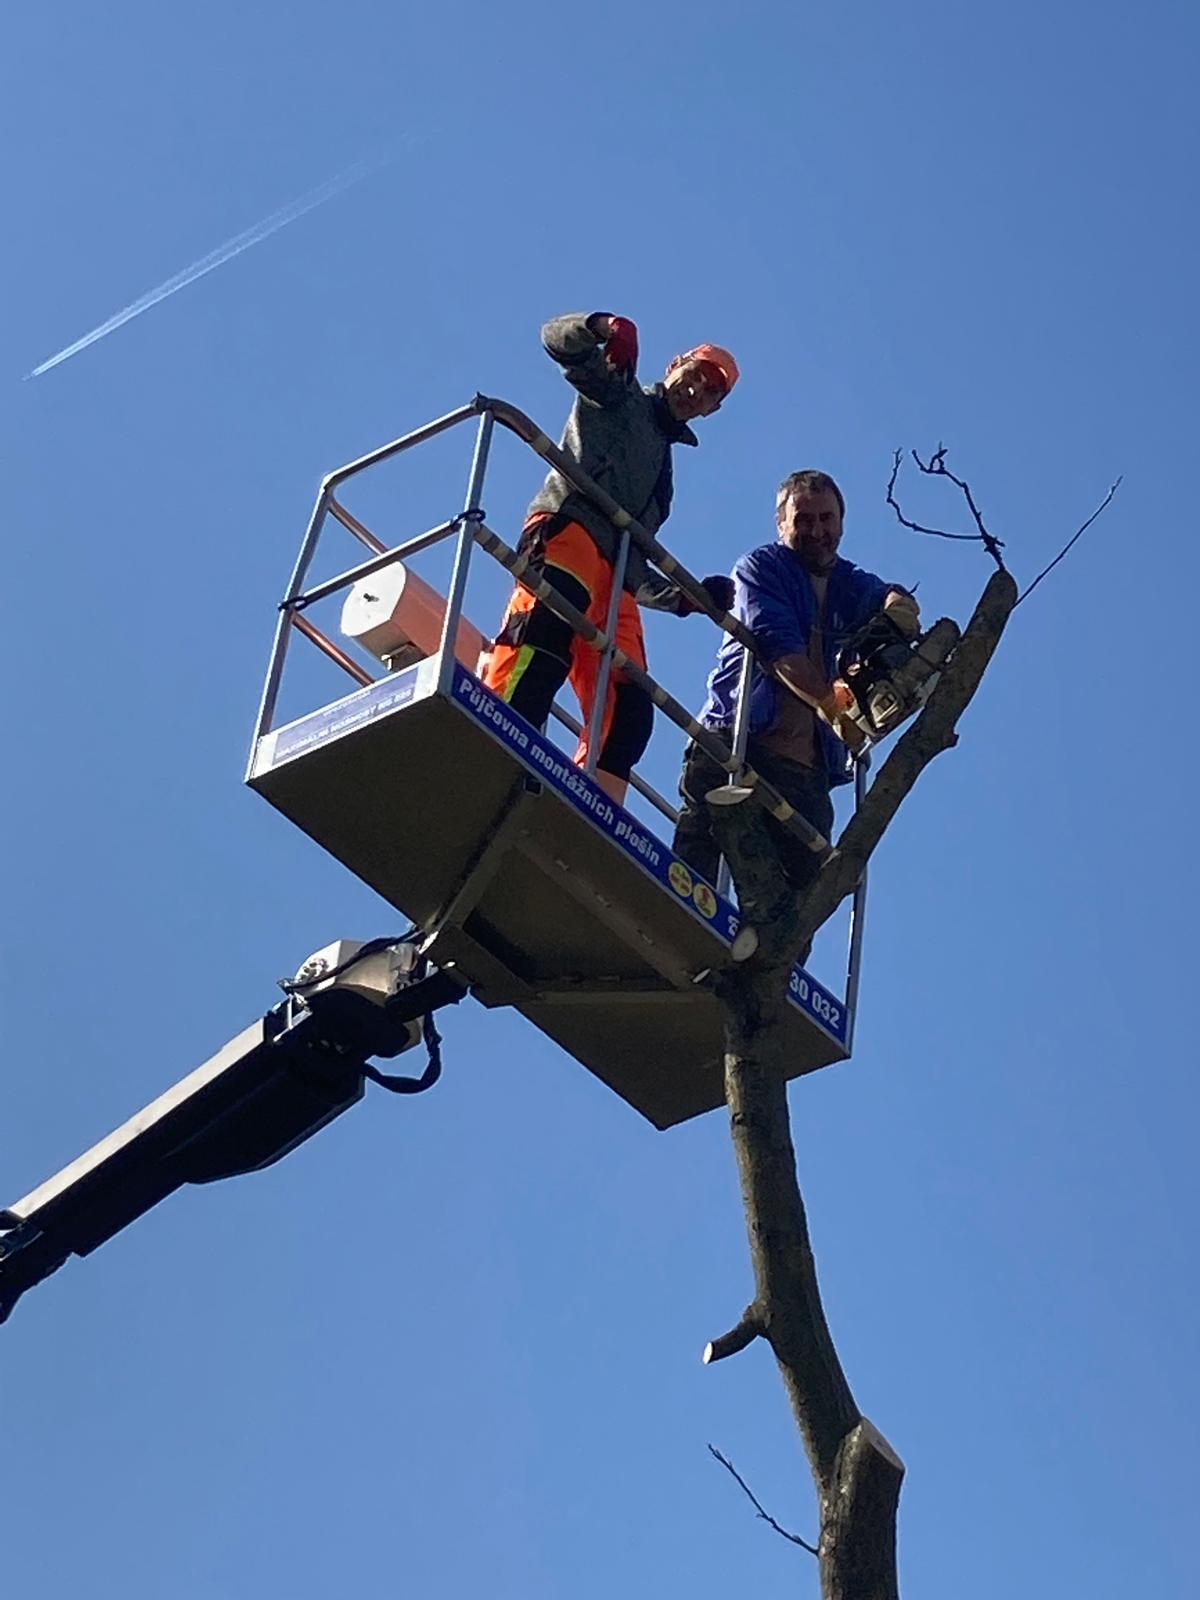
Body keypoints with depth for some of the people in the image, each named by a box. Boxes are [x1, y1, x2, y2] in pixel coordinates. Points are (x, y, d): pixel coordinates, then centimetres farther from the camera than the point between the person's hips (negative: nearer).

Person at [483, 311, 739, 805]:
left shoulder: (662, 467, 39)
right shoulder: (618, 393, 25)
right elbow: (557, 337, 9)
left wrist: (685, 598, 21)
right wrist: (608, 327, -10)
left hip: (614, 582, 7)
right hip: (568, 526, -7)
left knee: (627, 710, -12)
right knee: (549, 624, -36)